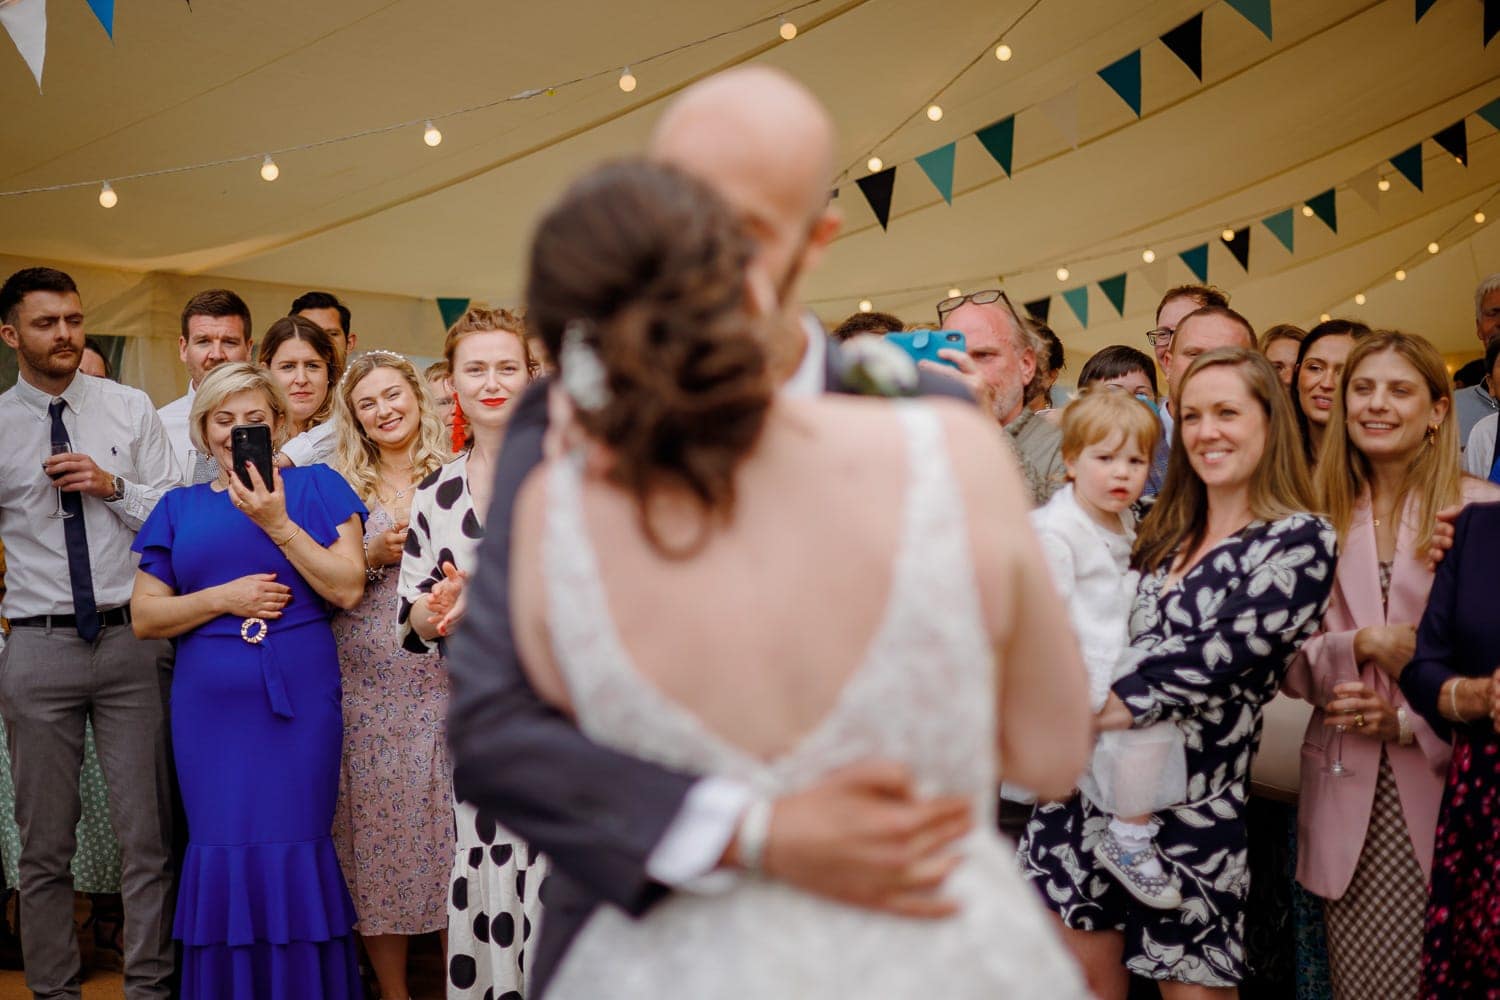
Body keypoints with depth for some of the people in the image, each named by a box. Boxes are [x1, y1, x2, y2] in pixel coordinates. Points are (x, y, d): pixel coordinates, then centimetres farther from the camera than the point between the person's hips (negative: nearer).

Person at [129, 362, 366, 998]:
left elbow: (348, 589, -5)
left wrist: (278, 523, -13)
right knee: (222, 854, 4)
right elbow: (144, 616, 7)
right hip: (209, 708, 2)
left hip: (298, 701, -2)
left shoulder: (316, 486, 5)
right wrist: (224, 598, -8)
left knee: (296, 848, 0)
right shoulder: (179, 507, 11)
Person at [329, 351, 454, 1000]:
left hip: (442, 676, -1)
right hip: (366, 683, 1)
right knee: (375, 828, 4)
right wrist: (373, 555, -9)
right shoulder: (340, 484, 8)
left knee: (448, 825, -1)